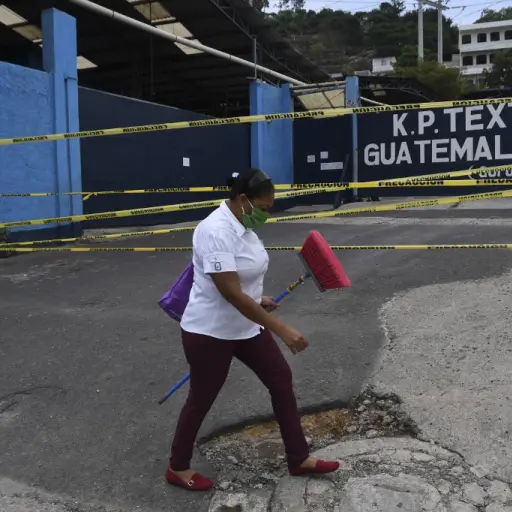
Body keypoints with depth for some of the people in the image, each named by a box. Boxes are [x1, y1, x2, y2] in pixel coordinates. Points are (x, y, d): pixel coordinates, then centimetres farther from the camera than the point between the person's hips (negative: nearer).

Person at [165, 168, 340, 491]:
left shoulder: (242, 224, 2)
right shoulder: (217, 232, -28)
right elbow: (231, 293, -32)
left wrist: (258, 299, 25)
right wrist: (281, 329, -32)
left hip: (245, 327, 9)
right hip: (210, 332, -9)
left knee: (281, 379, 10)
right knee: (202, 400, 8)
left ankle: (299, 459, 24)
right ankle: (178, 468, 31)